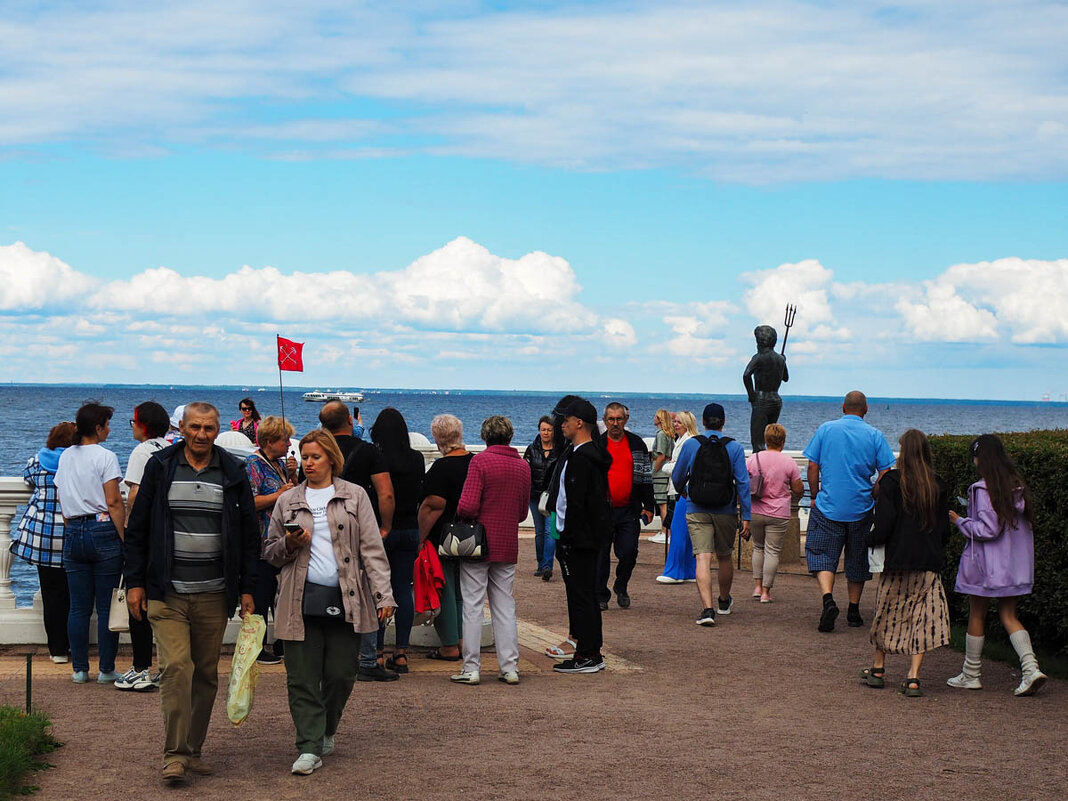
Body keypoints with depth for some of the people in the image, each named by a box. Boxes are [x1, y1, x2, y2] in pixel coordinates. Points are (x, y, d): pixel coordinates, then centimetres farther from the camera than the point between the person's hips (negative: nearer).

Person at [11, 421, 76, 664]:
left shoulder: (38, 460, 6)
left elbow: (27, 474, 26)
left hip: (42, 534, 1)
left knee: (51, 593, 5)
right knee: (74, 593, 8)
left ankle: (58, 648, 5)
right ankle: (74, 644, 11)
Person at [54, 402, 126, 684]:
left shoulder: (65, 457, 11)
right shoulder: (105, 457, -8)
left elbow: (62, 501, 16)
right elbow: (114, 503, -12)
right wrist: (124, 539, -10)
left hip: (73, 533, 6)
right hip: (103, 531, -6)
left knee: (78, 607, 8)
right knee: (106, 607, 1)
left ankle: (79, 669, 11)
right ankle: (106, 670, 4)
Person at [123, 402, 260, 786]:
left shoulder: (233, 473, 6)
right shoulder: (160, 467, 3)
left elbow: (249, 535, 10)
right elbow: (137, 528, 6)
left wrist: (247, 589, 5)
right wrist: (135, 582, 0)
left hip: (214, 595, 2)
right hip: (167, 592, -2)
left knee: (206, 674, 7)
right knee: (176, 666, -13)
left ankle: (193, 748, 18)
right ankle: (175, 754, -10)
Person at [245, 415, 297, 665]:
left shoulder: (281, 464, 16)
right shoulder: (253, 464, -9)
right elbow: (249, 502, -19)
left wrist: (292, 475, 4)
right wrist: (279, 495, -17)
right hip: (263, 543, -8)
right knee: (262, 595, -3)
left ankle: (282, 644, 20)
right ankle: (258, 647, 3)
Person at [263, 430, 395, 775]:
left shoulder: (354, 496, 8)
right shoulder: (288, 501, 12)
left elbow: (372, 549, 4)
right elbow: (270, 552, 18)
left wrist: (383, 593, -5)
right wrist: (290, 544, -5)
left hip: (346, 600, -1)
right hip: (302, 600, 1)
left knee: (341, 674, 2)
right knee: (302, 677, -4)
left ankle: (326, 730, 27)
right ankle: (310, 748, 0)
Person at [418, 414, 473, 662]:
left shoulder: (442, 467, -18)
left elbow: (433, 506, -21)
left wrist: (421, 539, -15)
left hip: (443, 539, -7)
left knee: (443, 591, 2)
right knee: (462, 590, 18)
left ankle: (450, 646, 5)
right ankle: (464, 640, 20)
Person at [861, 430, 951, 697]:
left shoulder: (892, 482, -9)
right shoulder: (938, 486, 2)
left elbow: (884, 525, -13)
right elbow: (944, 531, 5)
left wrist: (871, 540, 6)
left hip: (898, 561, -2)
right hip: (929, 564, 2)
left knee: (887, 615, 14)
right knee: (921, 619, 4)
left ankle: (878, 669, 27)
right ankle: (913, 677, -3)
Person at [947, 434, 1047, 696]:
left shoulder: (983, 489, -16)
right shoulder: (1017, 486, 6)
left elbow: (988, 529, -20)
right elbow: (1023, 523, 12)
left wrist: (959, 521, -6)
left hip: (985, 564, -6)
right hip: (1015, 564, 6)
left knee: (976, 616, 8)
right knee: (1008, 615, 10)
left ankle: (971, 674, 17)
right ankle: (1031, 668, -8)